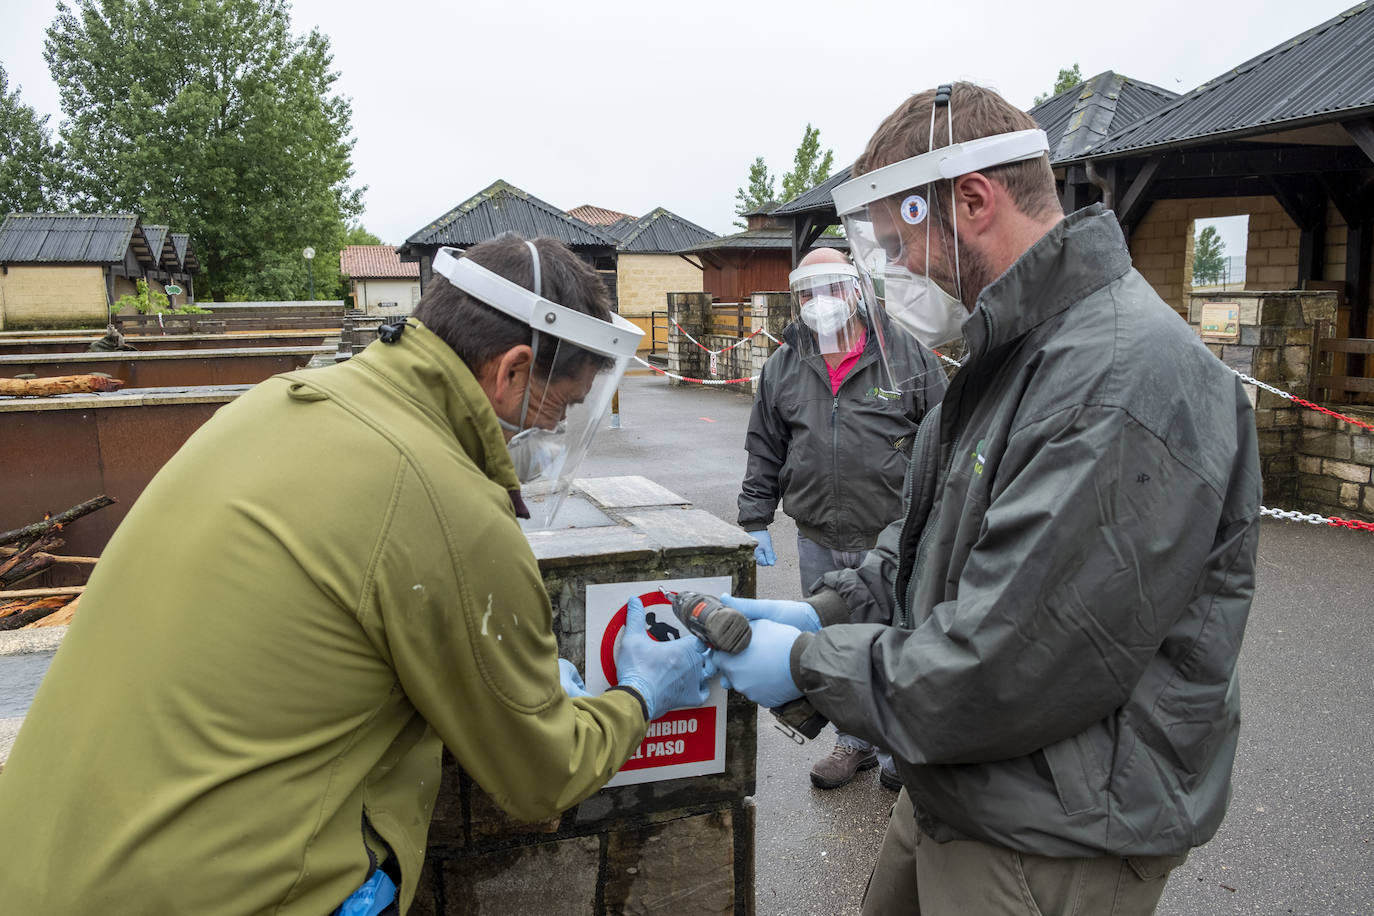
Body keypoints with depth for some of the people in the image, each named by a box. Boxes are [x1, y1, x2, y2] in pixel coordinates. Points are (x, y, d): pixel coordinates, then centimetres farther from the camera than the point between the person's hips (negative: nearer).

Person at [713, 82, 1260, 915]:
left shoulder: (1124, 383, -28)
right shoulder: (1015, 352, 7)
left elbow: (1001, 673, -29)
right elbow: (928, 536, 13)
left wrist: (809, 664, -17)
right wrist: (825, 613, -1)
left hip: (1053, 848, -8)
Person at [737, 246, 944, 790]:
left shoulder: (908, 356, -2)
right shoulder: (782, 368, 6)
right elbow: (763, 453, 11)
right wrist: (755, 523, 6)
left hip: (894, 541, -3)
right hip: (818, 543, 3)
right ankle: (855, 741, 35)